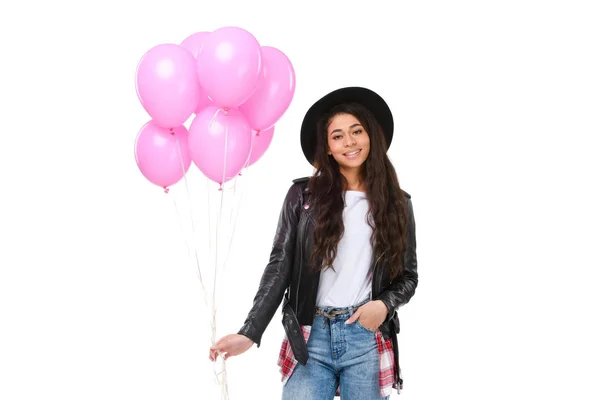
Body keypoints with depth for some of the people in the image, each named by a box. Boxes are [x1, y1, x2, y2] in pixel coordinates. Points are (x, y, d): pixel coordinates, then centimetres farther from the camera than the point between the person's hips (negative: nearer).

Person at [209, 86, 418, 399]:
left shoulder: (397, 203, 6)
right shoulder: (303, 195, 3)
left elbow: (408, 276, 12)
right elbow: (279, 266, 1)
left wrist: (385, 304, -10)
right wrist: (250, 332, -9)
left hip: (368, 340, 1)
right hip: (310, 337, -1)